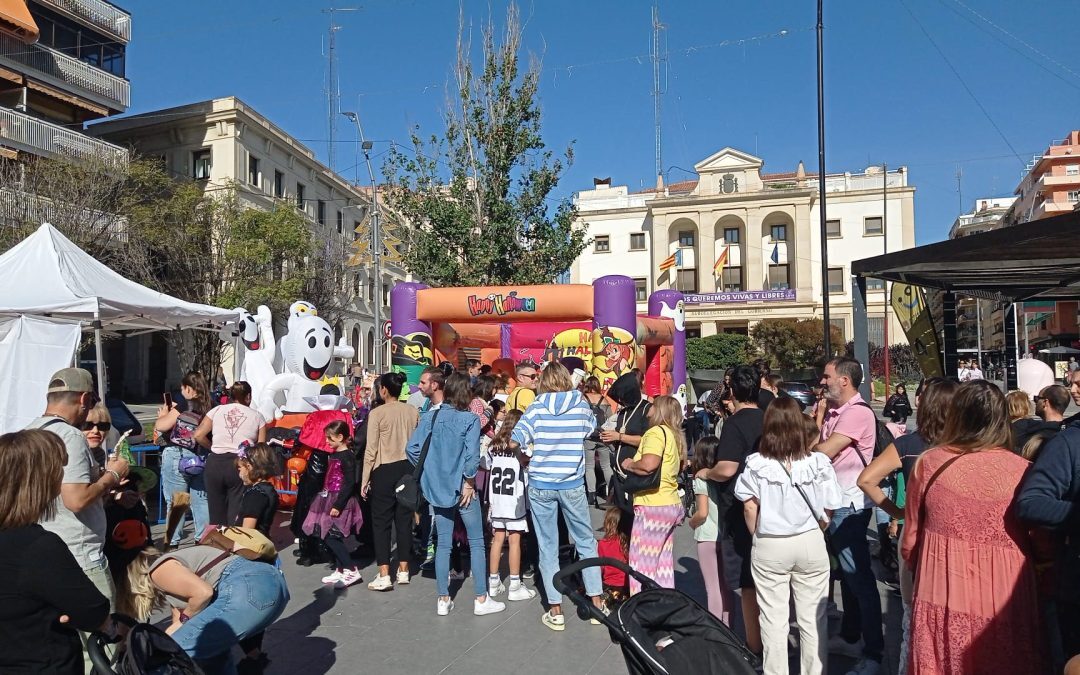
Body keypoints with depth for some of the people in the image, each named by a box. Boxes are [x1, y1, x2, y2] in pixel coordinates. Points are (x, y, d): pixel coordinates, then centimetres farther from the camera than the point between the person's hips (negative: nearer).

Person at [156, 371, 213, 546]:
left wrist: (163, 414, 10)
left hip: (177, 457, -5)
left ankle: (173, 543, 10)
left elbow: (160, 426, -11)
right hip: (199, 459, 5)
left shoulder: (183, 405, -10)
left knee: (175, 502, 4)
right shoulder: (208, 408, 4)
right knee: (201, 500, 11)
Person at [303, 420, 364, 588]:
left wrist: (338, 505, -22)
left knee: (330, 537, -10)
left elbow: (349, 483, -20)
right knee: (332, 538, 10)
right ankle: (341, 570, 20)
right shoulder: (334, 454, 11)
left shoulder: (347, 456, -15)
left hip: (340, 502, -9)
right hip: (330, 499, 9)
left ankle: (352, 570, -5)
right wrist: (325, 498, 16)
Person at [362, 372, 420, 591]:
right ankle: (403, 570, 20)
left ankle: (384, 575, 2)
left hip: (385, 470, -4)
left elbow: (371, 450, -9)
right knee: (404, 519, 11)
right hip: (408, 468, 4)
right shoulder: (413, 412, 3)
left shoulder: (377, 413, -9)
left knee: (381, 521, 4)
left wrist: (365, 479, -2)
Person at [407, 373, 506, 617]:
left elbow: (412, 448, -4)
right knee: (476, 542, 8)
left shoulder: (429, 417, 0)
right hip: (462, 488, -4)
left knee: (443, 543, 12)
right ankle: (481, 599, 13)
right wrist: (469, 482, -10)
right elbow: (472, 455, -21)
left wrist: (428, 471, 6)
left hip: (437, 487, 4)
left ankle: (443, 600, 18)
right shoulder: (470, 419, -13)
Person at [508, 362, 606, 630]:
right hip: (572, 484, 1)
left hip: (540, 485, -1)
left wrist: (530, 448, 5)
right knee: (586, 542, 16)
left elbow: (514, 441, -14)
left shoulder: (537, 408, -6)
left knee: (548, 547, 9)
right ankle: (596, 602, 20)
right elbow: (591, 428, 17)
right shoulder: (581, 405, -2)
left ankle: (556, 612, 14)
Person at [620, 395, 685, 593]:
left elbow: (648, 465, -27)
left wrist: (629, 465, -7)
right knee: (663, 564, 15)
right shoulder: (675, 435, 16)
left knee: (642, 564, -3)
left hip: (653, 506, -9)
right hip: (672, 505, 9)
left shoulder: (656, 432, -12)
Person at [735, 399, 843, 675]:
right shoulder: (819, 462, -8)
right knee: (812, 619, 14)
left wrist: (759, 537, 8)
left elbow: (749, 508, -9)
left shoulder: (756, 463, -11)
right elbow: (828, 510, -2)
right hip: (810, 544, 1)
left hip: (768, 547, -1)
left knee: (773, 619, 10)